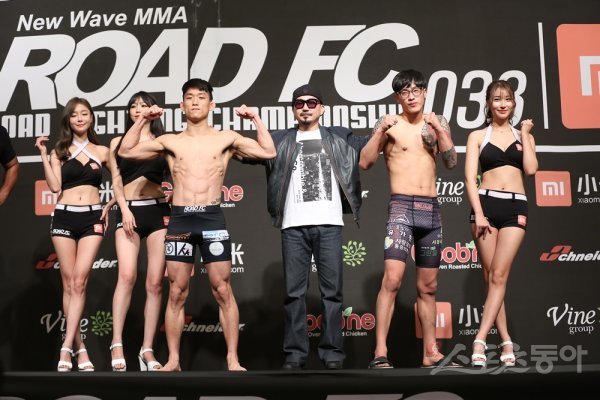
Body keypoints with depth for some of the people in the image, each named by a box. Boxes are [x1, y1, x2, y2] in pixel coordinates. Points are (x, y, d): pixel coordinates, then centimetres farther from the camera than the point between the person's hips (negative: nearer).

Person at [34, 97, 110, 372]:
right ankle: (79, 346, 8)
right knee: (69, 284, 1)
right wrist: (44, 155, -5)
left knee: (79, 282, -10)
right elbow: (55, 187, -4)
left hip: (92, 219, -1)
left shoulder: (102, 151, 9)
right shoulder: (60, 151, 8)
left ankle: (67, 346, -11)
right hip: (64, 217, 1)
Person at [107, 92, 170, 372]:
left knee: (155, 283, -2)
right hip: (128, 211, 0)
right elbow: (116, 181, 8)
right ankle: (117, 343, -14)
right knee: (127, 275, -19)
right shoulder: (117, 142, 14)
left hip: (158, 211, 0)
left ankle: (147, 349, 3)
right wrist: (124, 209, -6)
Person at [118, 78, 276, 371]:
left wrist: (255, 119, 2)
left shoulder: (226, 139, 7)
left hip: (212, 217, -1)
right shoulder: (170, 142, 11)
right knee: (177, 293, 4)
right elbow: (125, 151, 10)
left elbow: (269, 152, 2)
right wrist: (142, 120, 6)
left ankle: (233, 359, 4)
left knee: (222, 291, -1)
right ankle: (173, 360, 12)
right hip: (179, 219, 2)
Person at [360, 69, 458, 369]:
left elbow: (451, 162, 2)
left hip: (431, 209, 5)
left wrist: (439, 129, -10)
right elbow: (365, 163, -5)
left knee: (428, 286, 11)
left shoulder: (437, 123, 13)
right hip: (401, 207, -4)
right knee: (392, 278, -18)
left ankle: (430, 353, 19)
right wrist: (381, 131, -15)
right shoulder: (390, 124, 2)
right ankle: (380, 354, -16)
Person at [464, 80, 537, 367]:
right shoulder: (478, 136, 9)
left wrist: (525, 134, 3)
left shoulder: (523, 136, 15)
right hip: (486, 204, 0)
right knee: (490, 277, 0)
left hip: (515, 207, 1)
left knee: (499, 275, -10)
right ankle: (506, 341, 7)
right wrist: (478, 213, -11)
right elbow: (470, 178, -1)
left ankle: (480, 340, -11)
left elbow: (531, 168, -3)